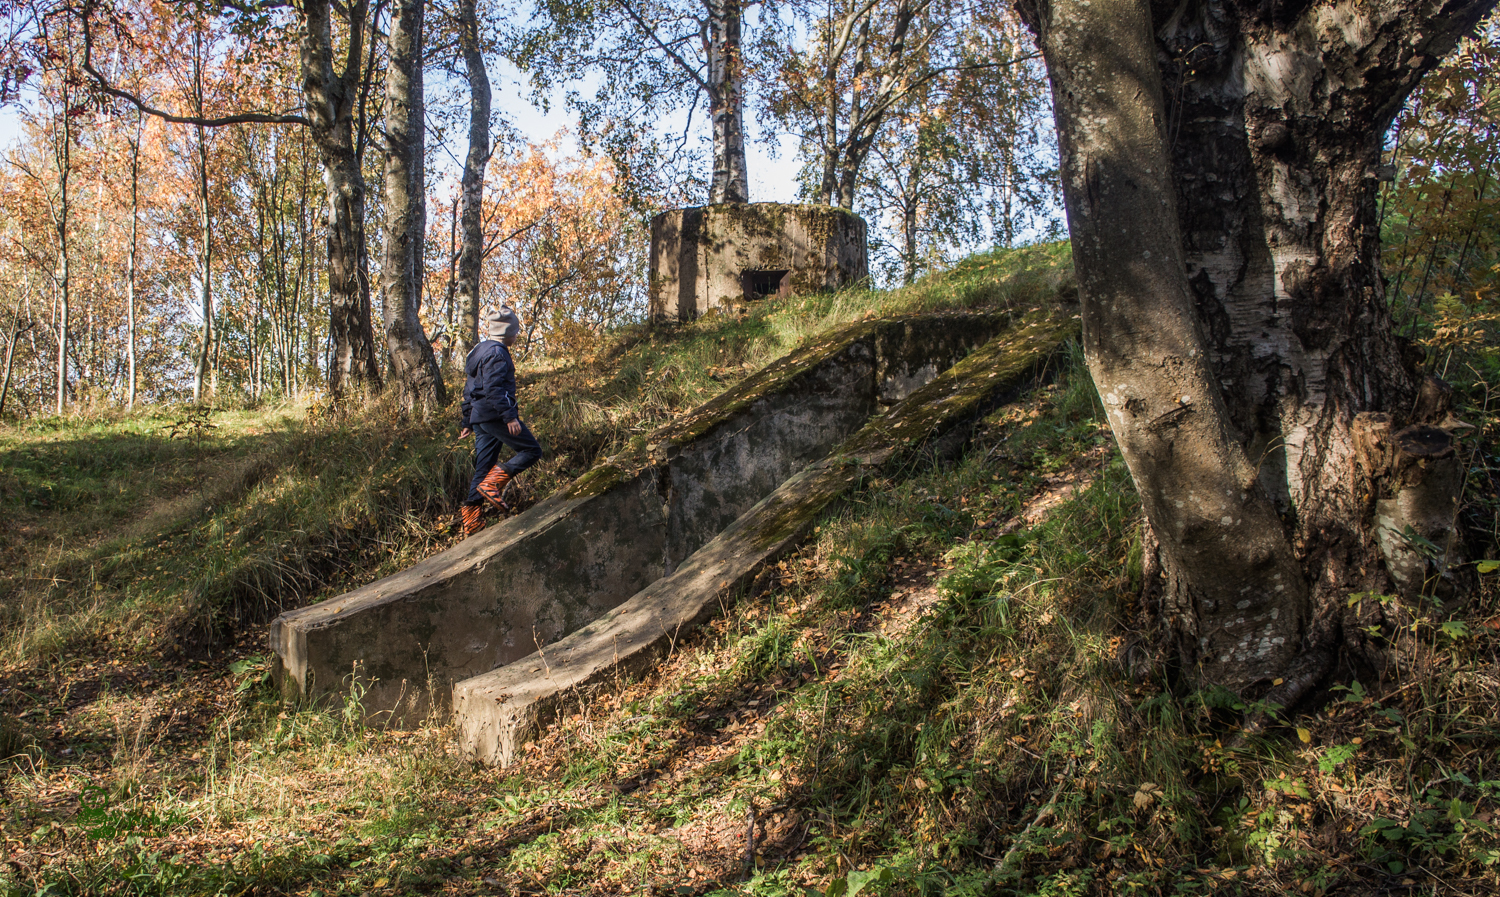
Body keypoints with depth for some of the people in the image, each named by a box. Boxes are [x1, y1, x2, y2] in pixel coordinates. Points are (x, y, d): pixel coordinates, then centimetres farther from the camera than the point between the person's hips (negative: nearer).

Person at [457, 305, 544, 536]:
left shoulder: (479, 351, 21)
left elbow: (469, 390, 23)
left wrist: (468, 422, 26)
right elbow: (493, 389, -22)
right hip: (495, 415, -10)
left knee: (483, 467, 10)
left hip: (480, 418, 10)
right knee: (532, 450, -3)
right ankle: (493, 482, -15)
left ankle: (470, 516, 5)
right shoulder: (497, 353, -11)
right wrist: (510, 417, -26)